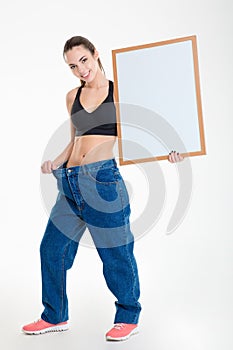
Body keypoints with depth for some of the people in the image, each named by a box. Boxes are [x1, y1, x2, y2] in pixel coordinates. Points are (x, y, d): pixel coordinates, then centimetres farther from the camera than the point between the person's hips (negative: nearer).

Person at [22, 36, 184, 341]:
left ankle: (128, 318, 22)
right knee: (52, 248, 10)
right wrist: (56, 162, 6)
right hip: (70, 181, 6)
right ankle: (55, 316, 28)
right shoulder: (72, 97, 15)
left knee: (115, 253, 2)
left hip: (103, 178, -6)